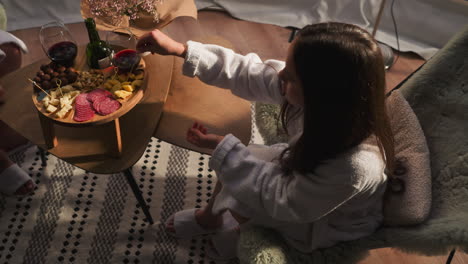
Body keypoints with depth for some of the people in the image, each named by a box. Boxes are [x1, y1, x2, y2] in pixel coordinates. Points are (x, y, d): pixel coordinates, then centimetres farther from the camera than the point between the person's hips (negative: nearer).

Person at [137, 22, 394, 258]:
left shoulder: (355, 167, -44)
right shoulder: (314, 97, -29)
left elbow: (285, 202, -29)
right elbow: (249, 74, -17)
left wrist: (222, 146, -26)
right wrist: (181, 49, -18)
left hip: (325, 223, -5)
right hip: (304, 171, 5)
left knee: (237, 197, -7)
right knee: (229, 163, 5)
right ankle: (209, 217, 37)